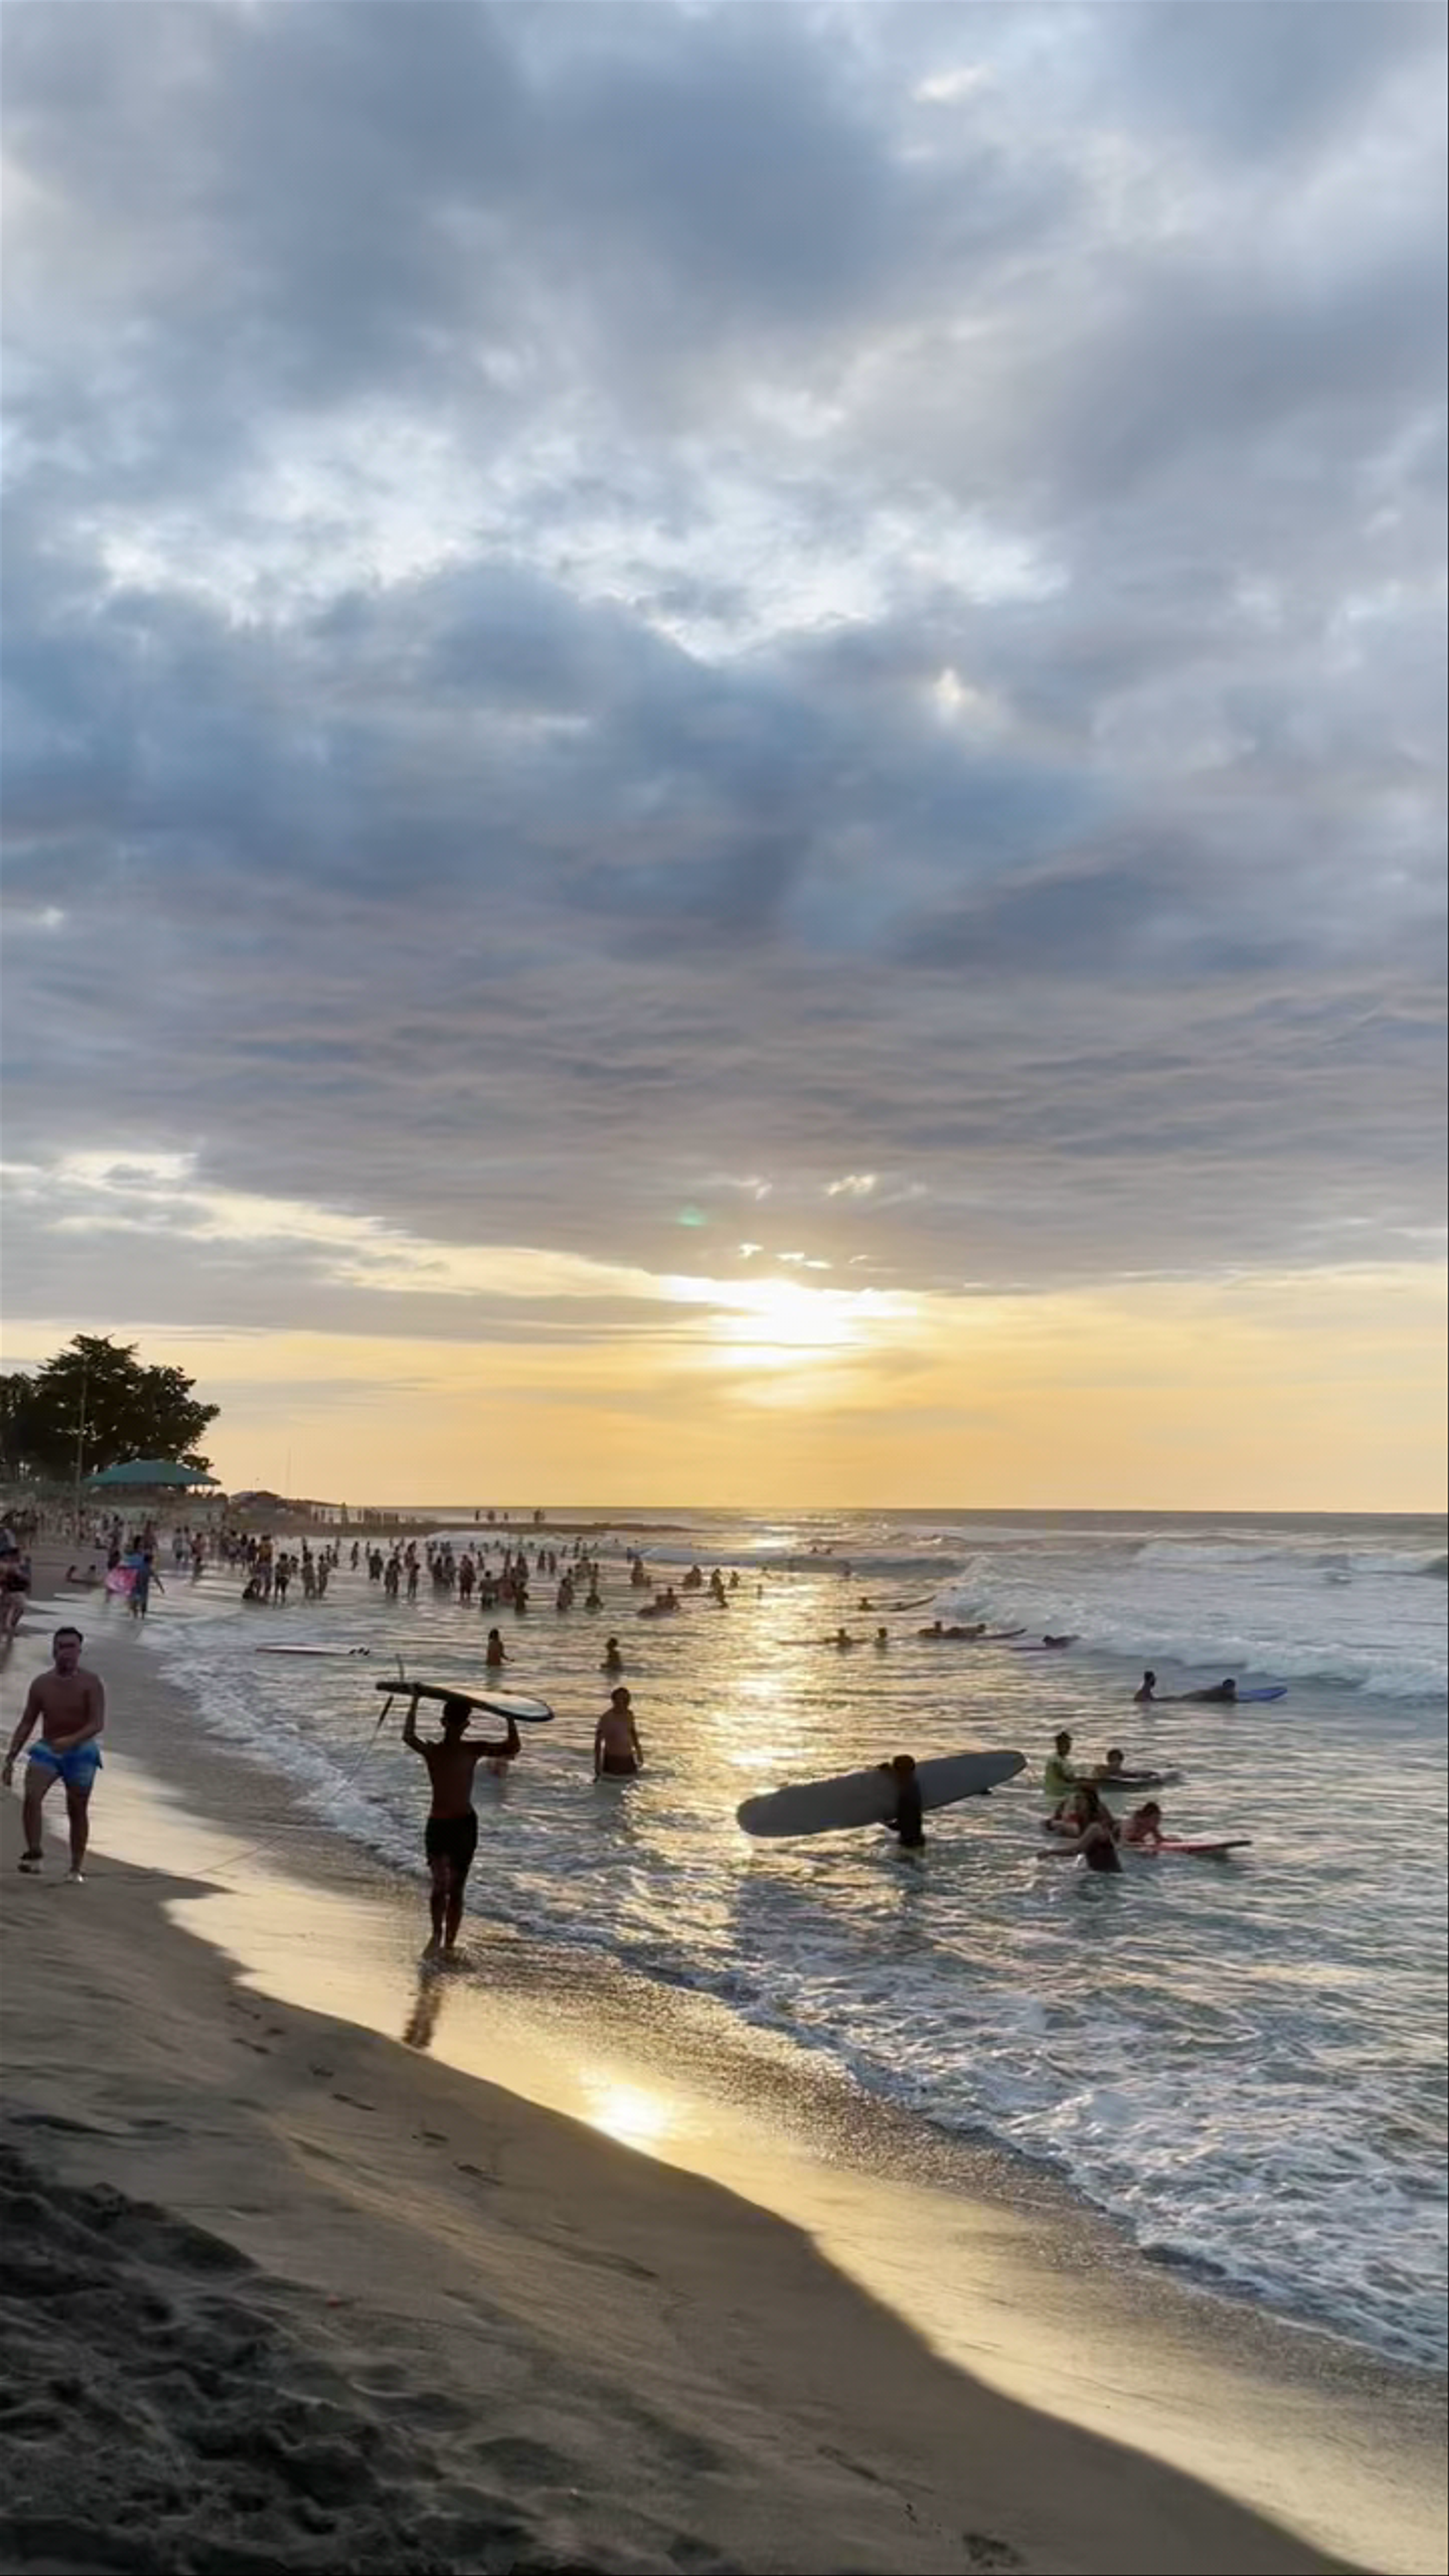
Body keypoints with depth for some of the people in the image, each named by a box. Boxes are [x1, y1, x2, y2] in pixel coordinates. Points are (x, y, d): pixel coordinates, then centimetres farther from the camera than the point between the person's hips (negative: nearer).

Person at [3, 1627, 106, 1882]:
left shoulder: (91, 1683, -12)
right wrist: (10, 1760, 1)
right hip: (47, 1749, 2)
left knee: (77, 1811, 3)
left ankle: (77, 1868, 14)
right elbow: (26, 1724, 5)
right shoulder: (41, 1684, -2)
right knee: (32, 1797, -22)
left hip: (81, 1752, -2)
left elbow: (98, 1724, -19)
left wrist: (72, 1740, -37)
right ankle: (34, 1852, -10)